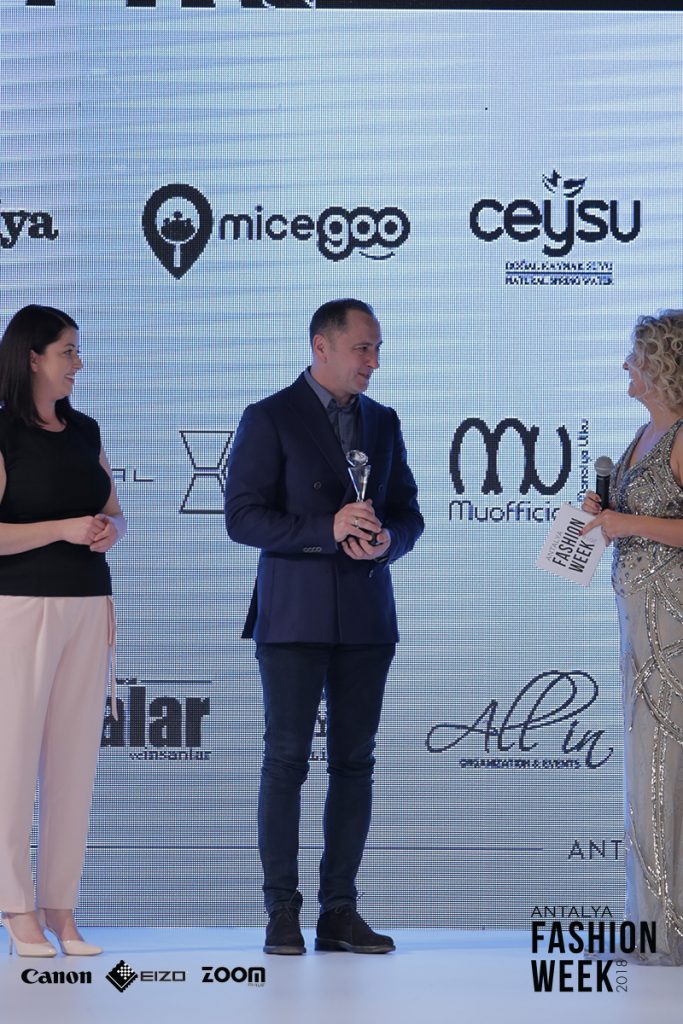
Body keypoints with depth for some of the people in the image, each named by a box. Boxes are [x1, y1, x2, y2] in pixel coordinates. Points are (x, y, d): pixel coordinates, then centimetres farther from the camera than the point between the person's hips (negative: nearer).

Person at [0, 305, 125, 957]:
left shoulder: (85, 432, 13)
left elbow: (114, 514, 21)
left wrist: (109, 530, 0)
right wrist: (64, 529, -17)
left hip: (87, 605, 6)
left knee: (75, 757, 4)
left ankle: (60, 907, 9)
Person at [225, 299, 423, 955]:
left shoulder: (382, 422, 14)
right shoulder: (270, 419, -2)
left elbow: (408, 513, 15)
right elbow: (242, 516, -9)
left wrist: (386, 540, -8)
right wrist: (327, 528, -20)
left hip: (366, 617, 5)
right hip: (294, 616, -5)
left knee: (354, 761, 4)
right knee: (286, 760, -3)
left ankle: (340, 911, 9)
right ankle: (283, 912, 2)